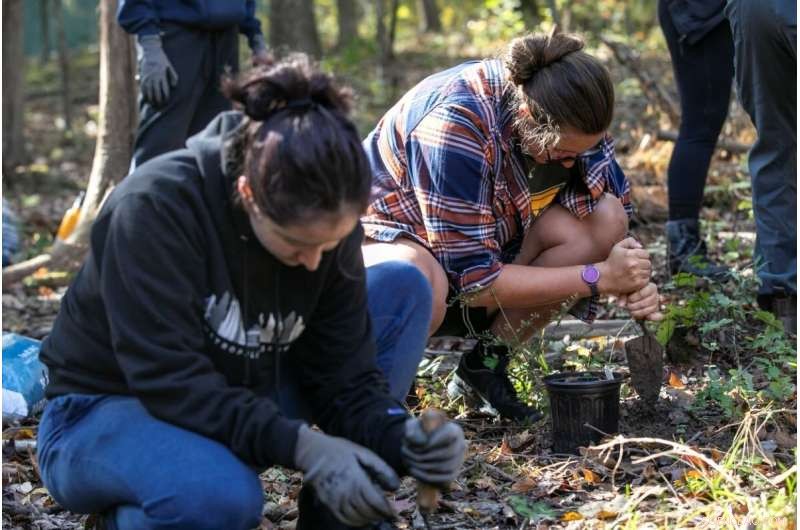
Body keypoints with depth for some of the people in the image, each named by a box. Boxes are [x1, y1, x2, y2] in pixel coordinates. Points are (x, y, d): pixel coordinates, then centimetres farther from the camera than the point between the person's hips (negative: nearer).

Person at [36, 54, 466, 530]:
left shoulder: (327, 224, -11)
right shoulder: (156, 206, -28)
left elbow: (344, 374, -10)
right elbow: (167, 380, -31)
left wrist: (398, 438, -31)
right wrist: (301, 445, -38)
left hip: (237, 401, 6)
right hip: (105, 412, -6)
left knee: (404, 289, -9)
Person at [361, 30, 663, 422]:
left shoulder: (569, 117, -14)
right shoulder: (456, 124, -34)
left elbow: (612, 225, -2)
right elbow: (471, 278, -31)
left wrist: (635, 282, -24)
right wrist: (600, 277, -31)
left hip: (485, 245, 6)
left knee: (607, 218, -18)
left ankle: (485, 365, -5)